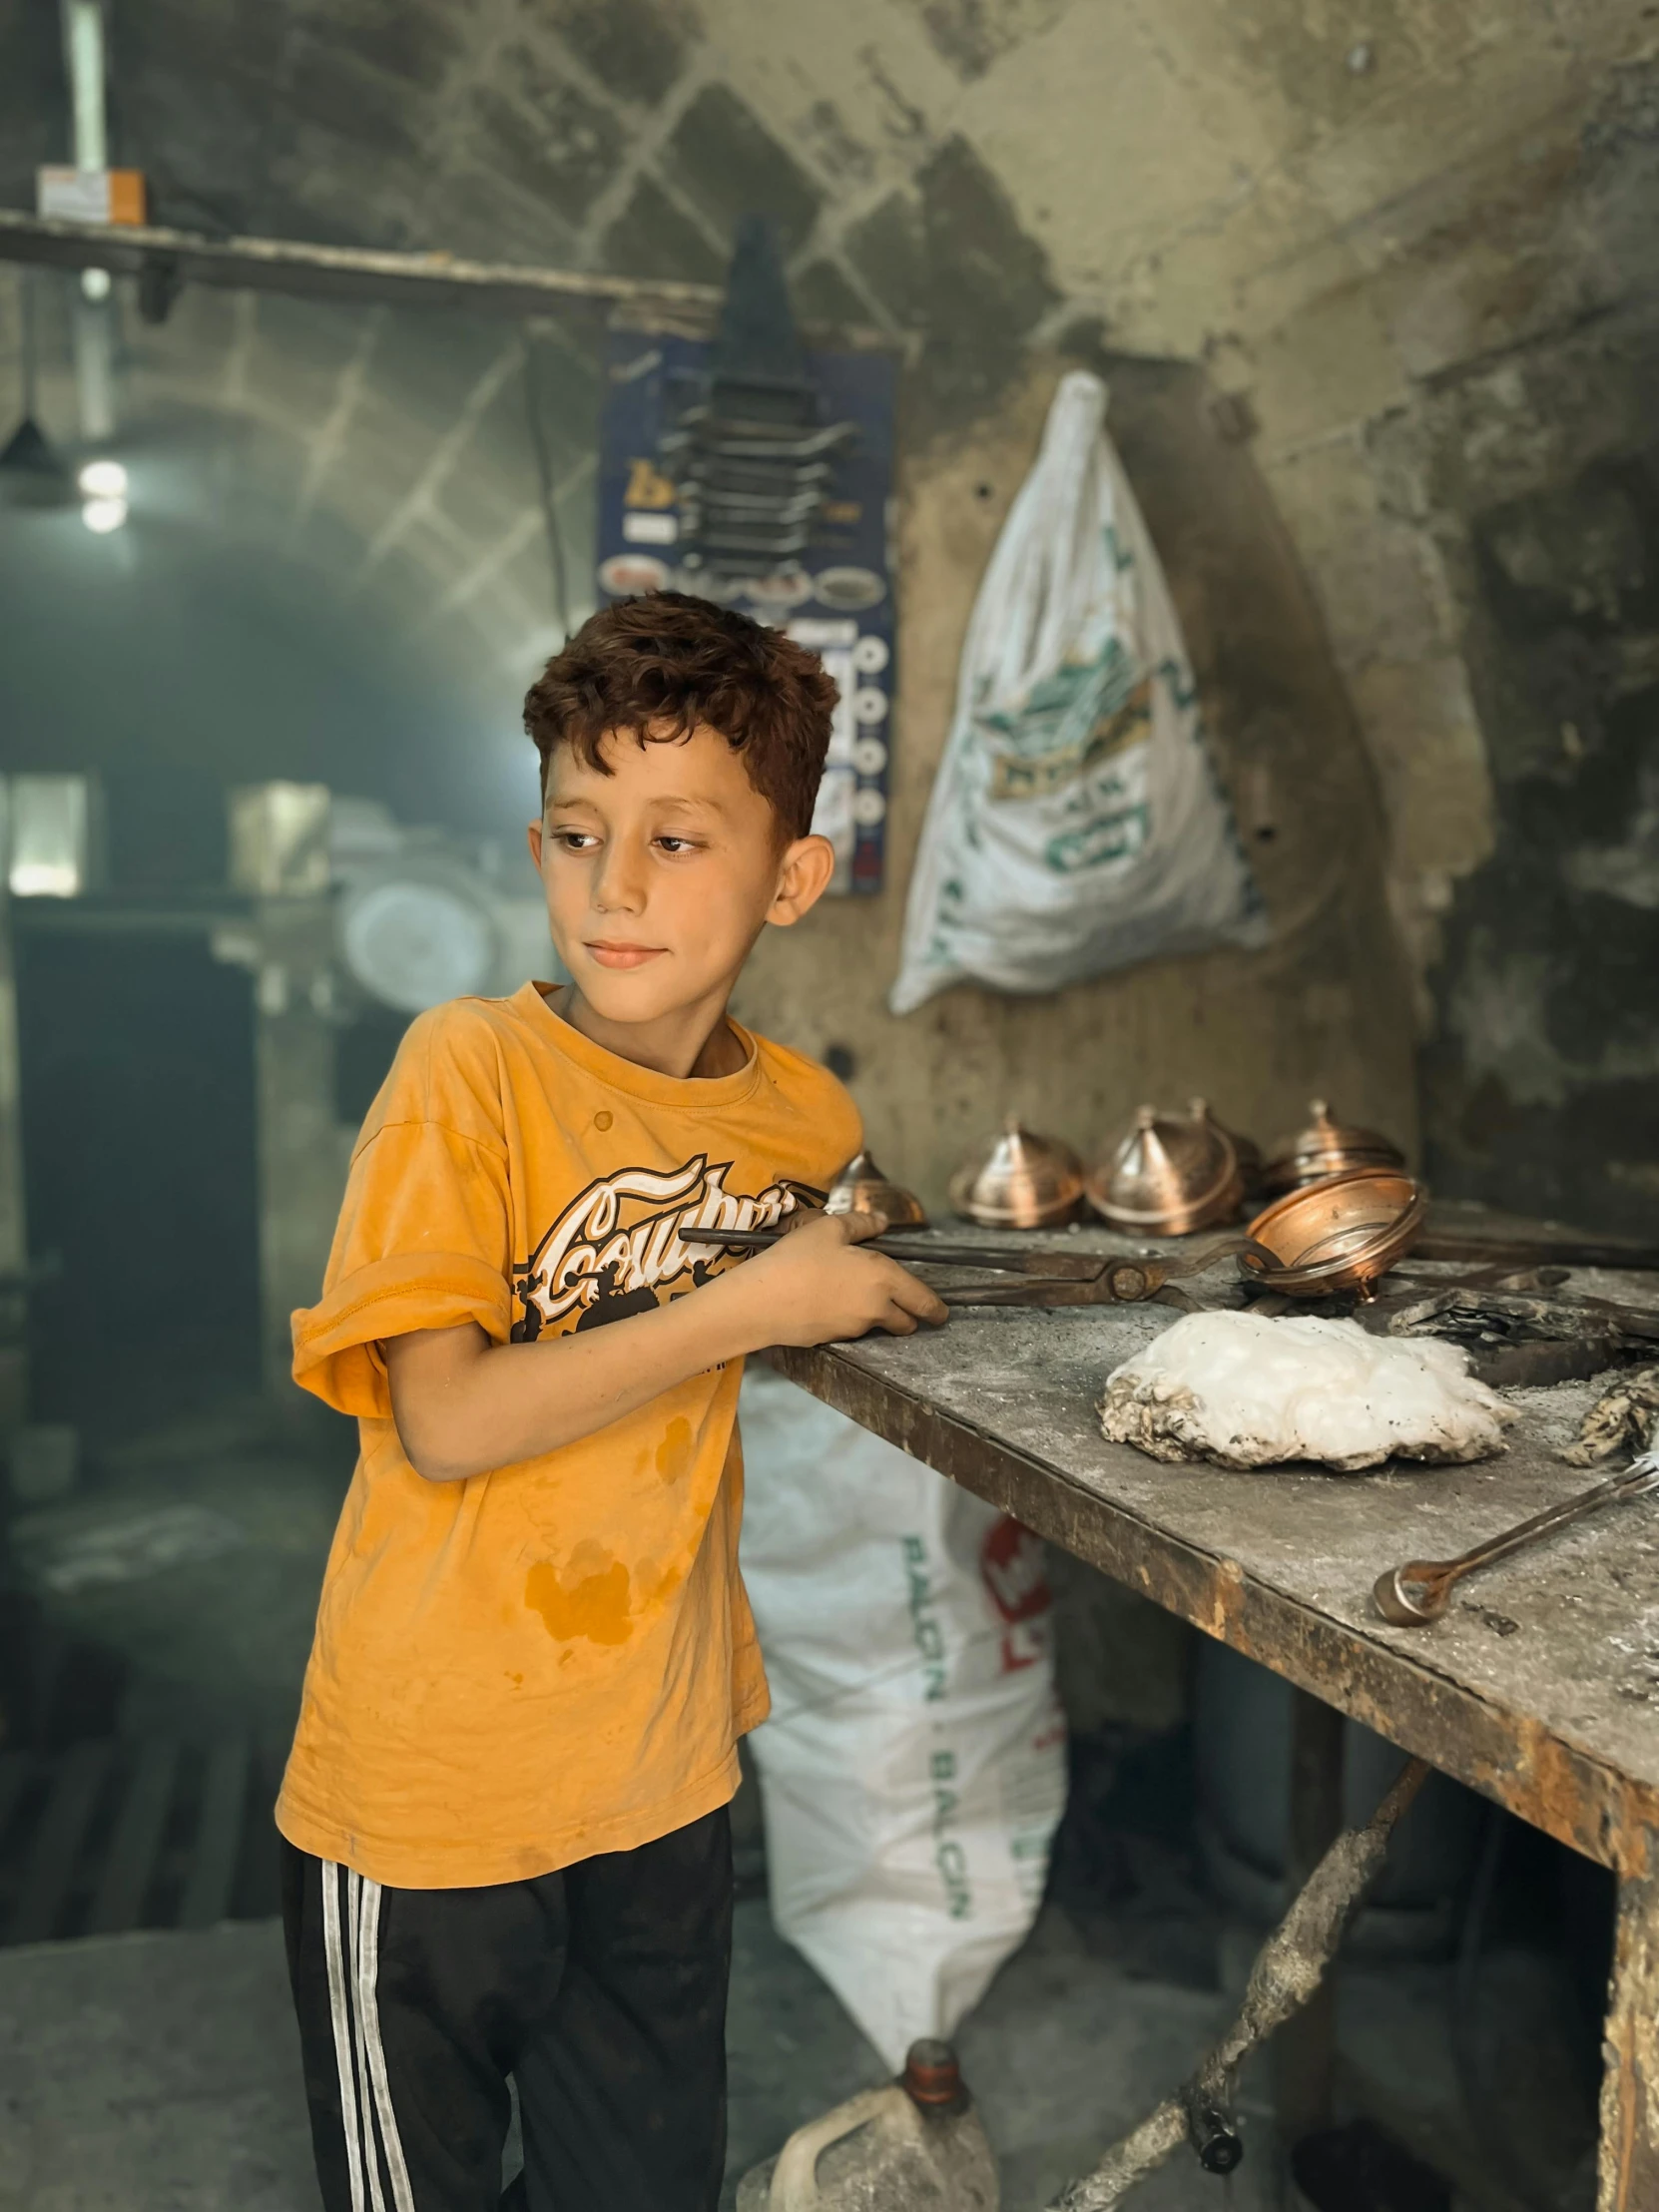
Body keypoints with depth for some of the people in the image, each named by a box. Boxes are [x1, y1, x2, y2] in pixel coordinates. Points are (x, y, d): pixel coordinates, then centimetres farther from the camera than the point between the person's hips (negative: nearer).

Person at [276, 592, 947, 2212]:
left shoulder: (807, 1116, -1)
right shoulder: (471, 1068, -17)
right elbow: (445, 1420, -24)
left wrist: (877, 1268, 2)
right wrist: (750, 1305, -20)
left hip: (663, 1779, 5)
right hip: (431, 1791, -4)